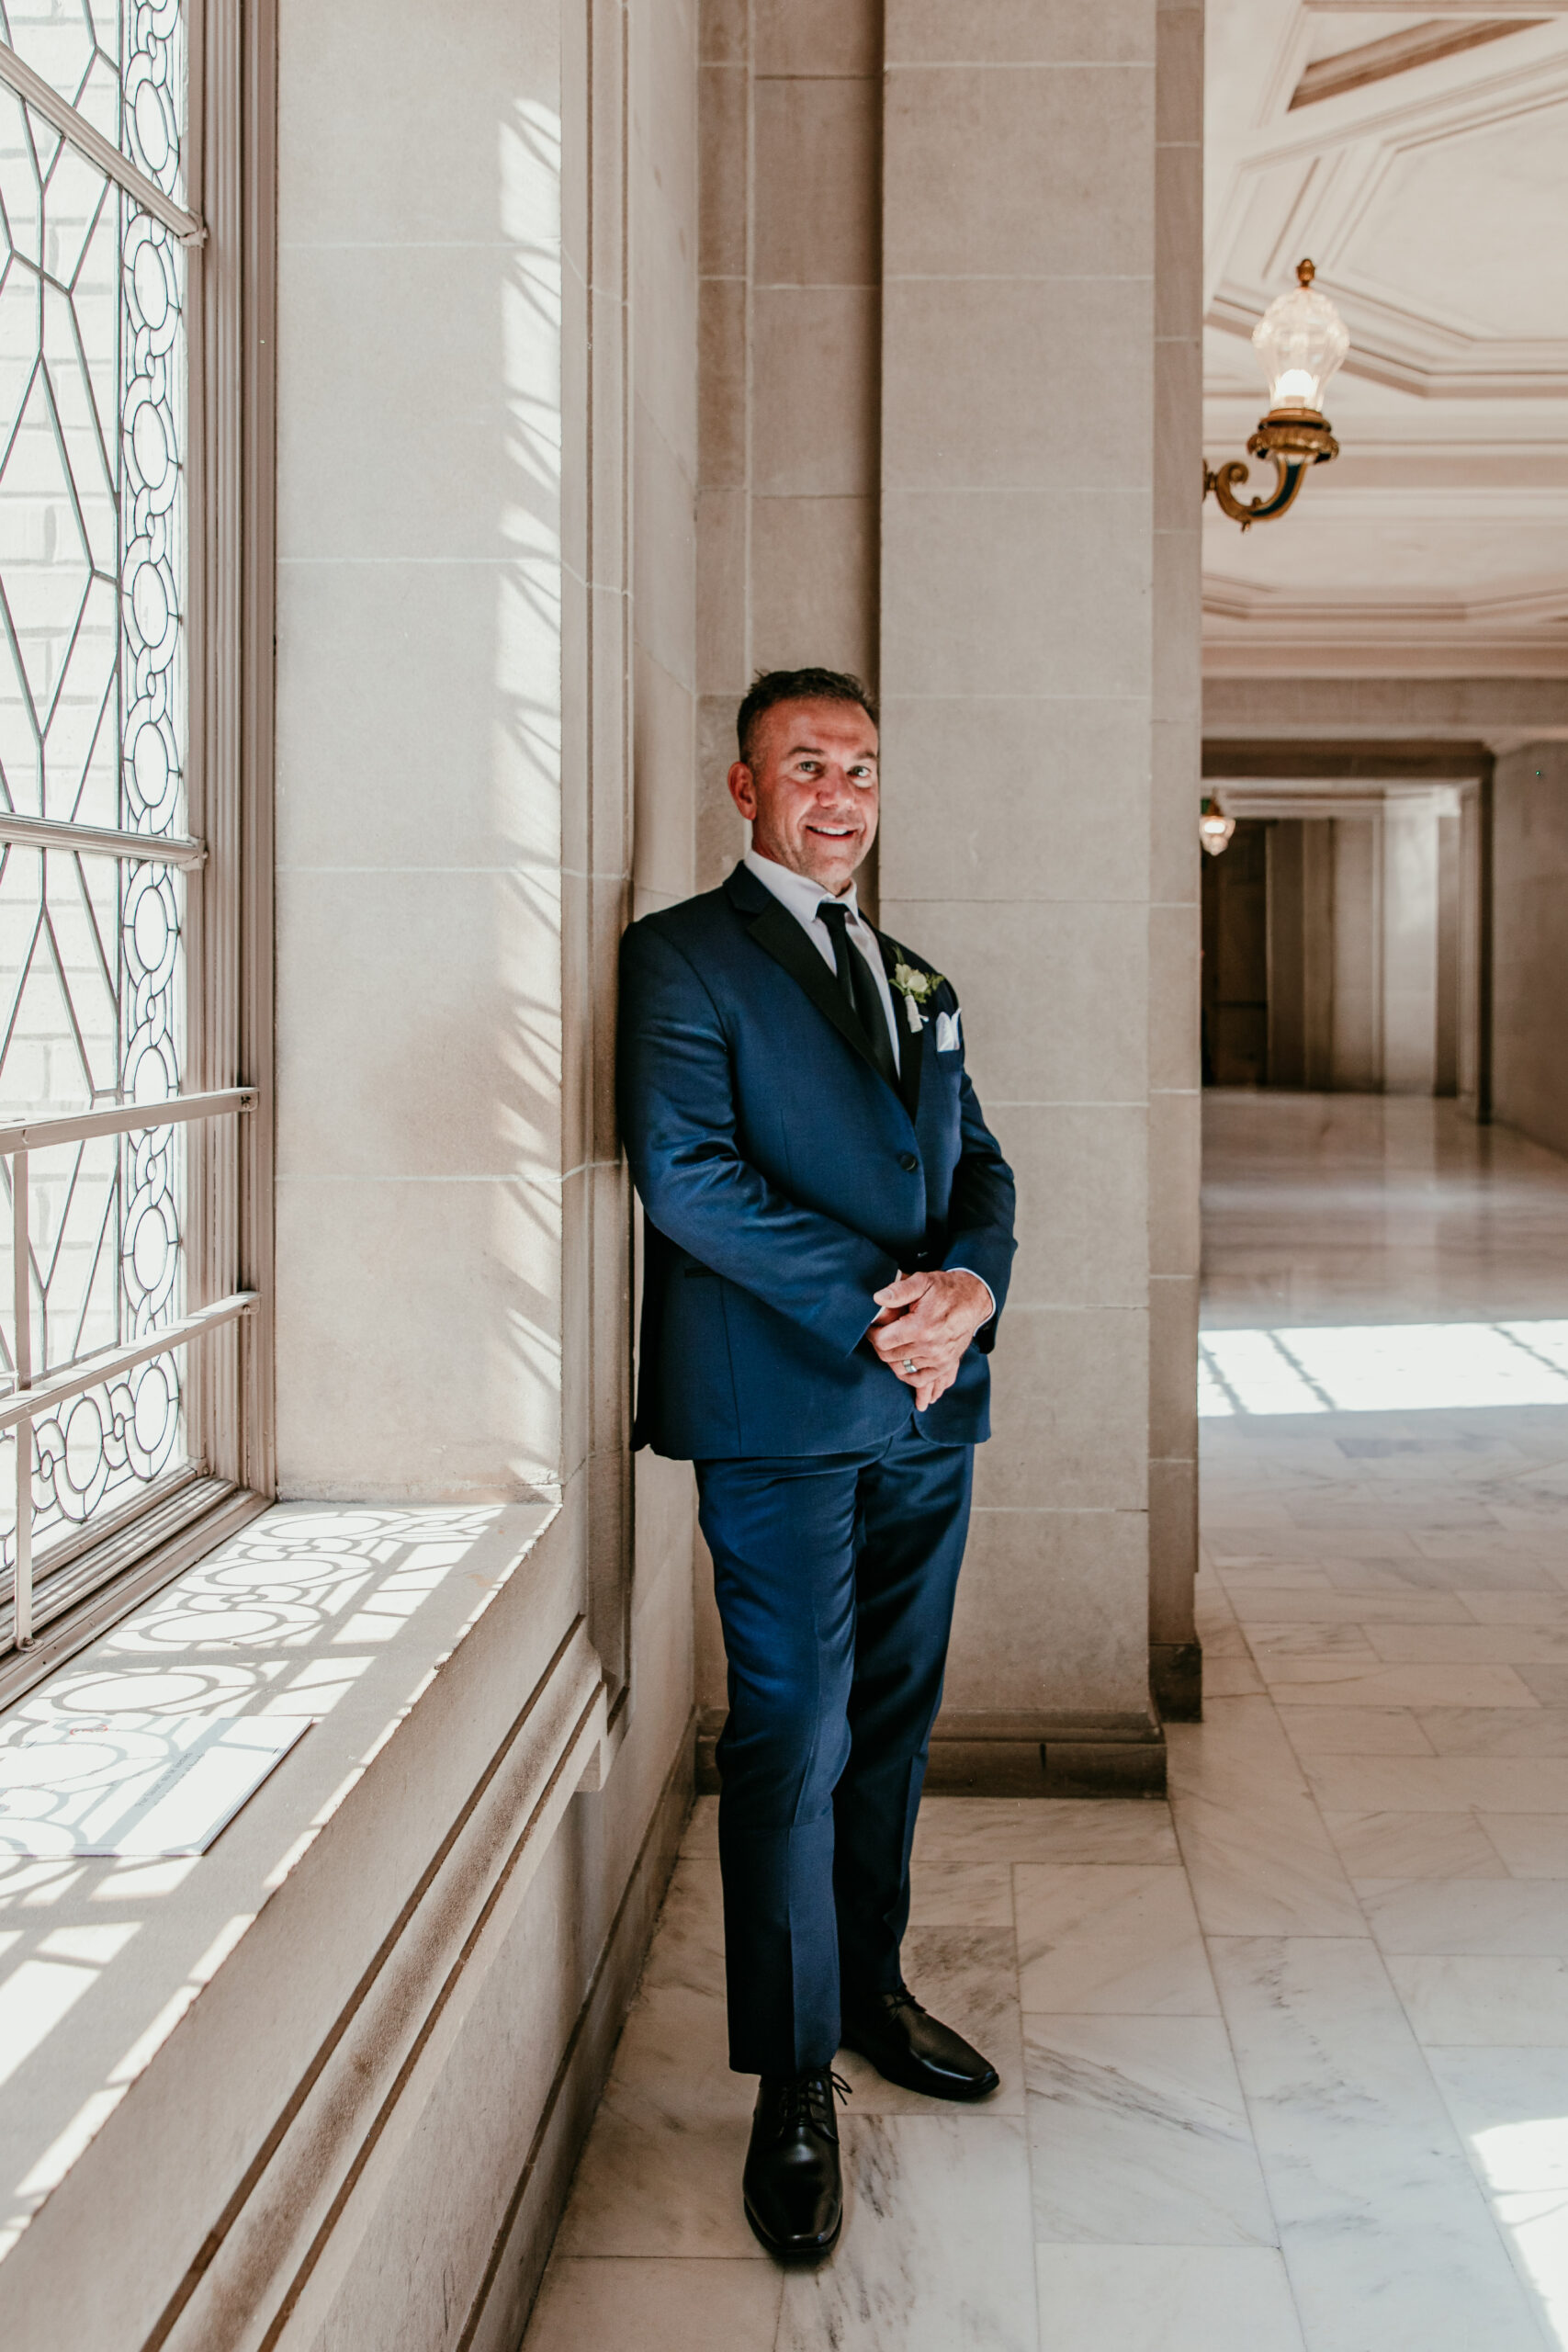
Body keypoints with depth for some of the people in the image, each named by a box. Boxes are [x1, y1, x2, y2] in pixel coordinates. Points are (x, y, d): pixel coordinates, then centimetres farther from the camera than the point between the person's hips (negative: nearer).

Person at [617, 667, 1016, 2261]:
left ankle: (870, 1987, 31)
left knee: (891, 1724, 15)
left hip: (927, 1411, 7)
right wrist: (874, 1306, -18)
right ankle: (793, 2083, 6)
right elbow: (685, 1172, -13)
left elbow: (976, 1165, 15)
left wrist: (966, 1288, -8)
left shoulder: (918, 984, 21)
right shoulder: (682, 956, -2)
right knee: (792, 1738, -4)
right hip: (780, 1411, -6)